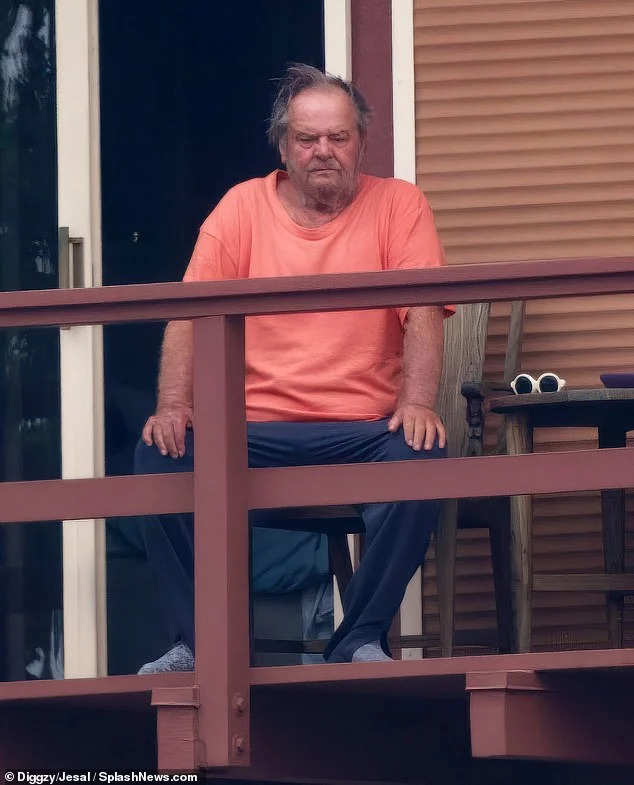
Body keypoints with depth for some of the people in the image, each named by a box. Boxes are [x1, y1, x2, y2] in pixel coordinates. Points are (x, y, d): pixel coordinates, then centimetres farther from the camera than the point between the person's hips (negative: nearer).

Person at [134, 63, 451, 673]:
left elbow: (424, 313, -4)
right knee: (160, 456, -25)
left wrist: (417, 403, -22)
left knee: (422, 457, -33)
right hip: (253, 432, 1)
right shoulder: (244, 206, 9)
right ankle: (198, 641, -14)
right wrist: (174, 405, -15)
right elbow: (190, 314, 2)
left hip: (363, 429, -1)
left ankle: (360, 641, -19)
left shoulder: (398, 205, 7)